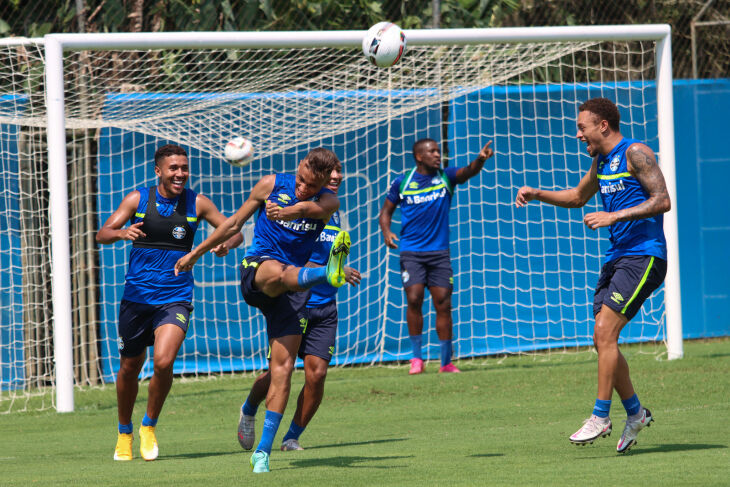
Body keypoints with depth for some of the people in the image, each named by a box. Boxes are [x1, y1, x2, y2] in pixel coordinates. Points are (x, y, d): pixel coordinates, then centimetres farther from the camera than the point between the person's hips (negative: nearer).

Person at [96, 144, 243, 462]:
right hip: (136, 296, 1)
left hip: (175, 298, -1)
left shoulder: (196, 203, -1)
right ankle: (124, 433, 34)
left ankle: (149, 426, 2)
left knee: (164, 362, -22)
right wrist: (121, 233, -28)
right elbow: (102, 234, -5)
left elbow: (235, 232, 3)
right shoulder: (138, 199, -1)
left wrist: (227, 243, -21)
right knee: (129, 368, 10)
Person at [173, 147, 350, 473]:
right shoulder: (271, 186, 3)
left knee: (282, 365, -8)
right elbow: (235, 223, 16)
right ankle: (327, 274, -74)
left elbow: (310, 207, -26)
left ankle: (263, 451, -5)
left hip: (292, 293, 1)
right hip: (256, 268, -1)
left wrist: (287, 211, -49)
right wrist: (195, 253, 21)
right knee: (279, 272, -39)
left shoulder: (327, 202, 0)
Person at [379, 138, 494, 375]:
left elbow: (468, 172, -17)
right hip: (411, 252, -1)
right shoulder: (402, 182, 2)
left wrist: (480, 160, -38)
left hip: (439, 251, 1)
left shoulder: (446, 177, 2)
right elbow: (386, 210, 12)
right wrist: (386, 232, -7)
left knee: (443, 304, -1)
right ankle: (417, 357, -2)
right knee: (414, 299, -15)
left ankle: (446, 362, 8)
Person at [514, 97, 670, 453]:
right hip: (617, 257, 9)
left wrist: (615, 216, -22)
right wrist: (537, 194, 19)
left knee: (605, 331, -17)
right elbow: (578, 197, 33)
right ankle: (635, 412, 17)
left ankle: (600, 417, -14)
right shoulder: (601, 160, 16)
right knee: (602, 340, 5)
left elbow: (662, 200, -18)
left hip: (643, 256, -9)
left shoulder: (634, 153, -11)